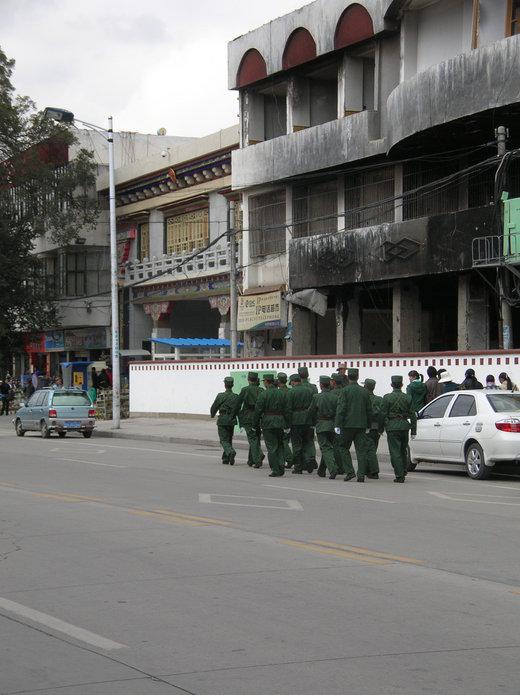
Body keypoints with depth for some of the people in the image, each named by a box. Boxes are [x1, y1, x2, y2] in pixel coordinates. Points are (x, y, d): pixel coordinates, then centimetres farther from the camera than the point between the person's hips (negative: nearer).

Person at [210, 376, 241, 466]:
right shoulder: (236, 397, -2)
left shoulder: (220, 396, -10)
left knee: (224, 440, -2)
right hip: (232, 421, 4)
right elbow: (238, 410, 3)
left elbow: (214, 407, 1)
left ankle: (231, 452, -28)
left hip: (222, 420, -4)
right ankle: (226, 458, 19)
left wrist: (212, 415, 21)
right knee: (229, 439, 16)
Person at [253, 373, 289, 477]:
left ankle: (275, 470, -2)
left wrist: (255, 425, 1)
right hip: (280, 422, 4)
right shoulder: (282, 394, 6)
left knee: (271, 447, 0)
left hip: (267, 423, -4)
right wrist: (287, 425, 11)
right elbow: (286, 410, 6)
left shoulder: (263, 394, -8)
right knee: (280, 445, 17)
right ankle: (281, 464, 1)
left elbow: (258, 410, -8)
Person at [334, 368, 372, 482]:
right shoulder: (364, 391, 6)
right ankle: (361, 475, -1)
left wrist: (338, 425, -11)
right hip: (361, 425, 3)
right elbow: (369, 410, 10)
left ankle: (350, 472, -1)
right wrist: (368, 425, 19)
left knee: (344, 448, 9)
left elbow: (341, 408, -12)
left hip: (348, 424, -3)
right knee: (361, 450, 4)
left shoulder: (345, 390, -7)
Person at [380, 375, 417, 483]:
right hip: (404, 427, 4)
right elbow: (413, 415, 6)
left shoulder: (387, 397, -5)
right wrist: (413, 430, 10)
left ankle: (400, 475, -5)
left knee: (395, 452, -2)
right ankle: (403, 472, 23)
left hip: (392, 427, -4)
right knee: (403, 451, 18)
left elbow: (383, 414, -6)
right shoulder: (407, 398, 5)